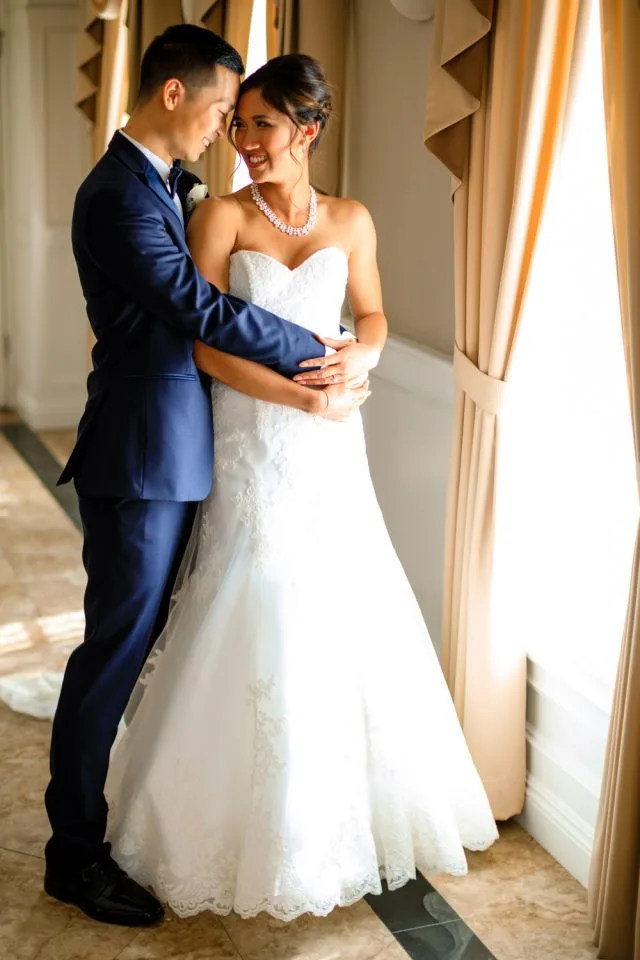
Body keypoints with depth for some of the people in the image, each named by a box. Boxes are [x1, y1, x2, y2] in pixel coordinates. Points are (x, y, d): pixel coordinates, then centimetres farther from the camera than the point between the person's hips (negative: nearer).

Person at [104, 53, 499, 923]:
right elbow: (203, 342, -11)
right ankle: (242, 820, 23)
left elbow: (372, 314, 15)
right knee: (252, 630, 2)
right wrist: (299, 391, -18)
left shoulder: (350, 221, 5)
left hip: (329, 457, 3)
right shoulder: (222, 216, -4)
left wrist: (360, 357, -7)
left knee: (344, 622, 9)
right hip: (250, 449, -3)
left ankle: (344, 809, 32)